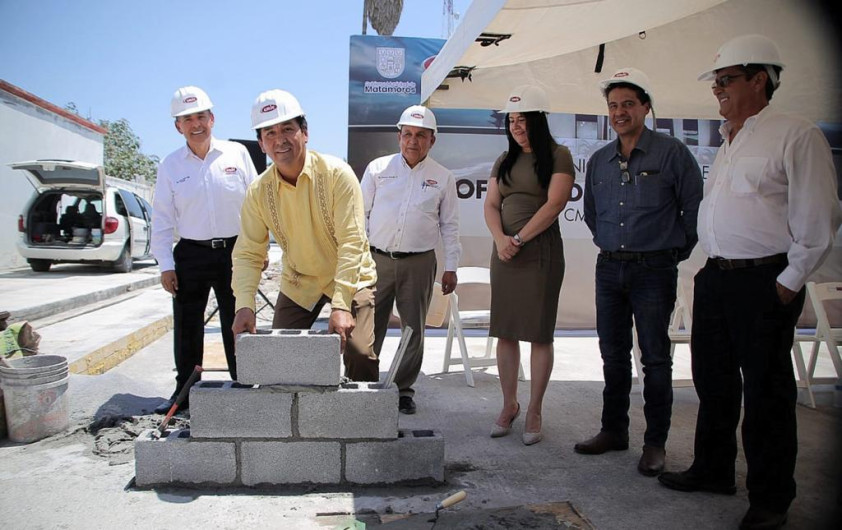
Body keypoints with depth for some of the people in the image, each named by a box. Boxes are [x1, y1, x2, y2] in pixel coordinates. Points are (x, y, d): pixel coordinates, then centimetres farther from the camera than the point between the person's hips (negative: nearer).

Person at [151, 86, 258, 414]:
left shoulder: (237, 153, 3)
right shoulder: (170, 165, 5)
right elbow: (162, 218, 5)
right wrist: (165, 264, 0)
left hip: (233, 251, -1)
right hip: (190, 255, 1)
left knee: (237, 325, 6)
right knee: (186, 327, 7)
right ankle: (184, 392, 22)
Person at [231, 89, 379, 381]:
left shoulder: (337, 174, -22)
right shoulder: (259, 191, -10)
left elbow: (352, 242, -26)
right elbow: (248, 254, -8)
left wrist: (341, 305, -33)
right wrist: (244, 305, -24)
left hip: (350, 279, -3)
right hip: (298, 283, 4)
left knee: (361, 354, -16)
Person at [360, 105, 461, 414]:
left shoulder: (442, 177, 6)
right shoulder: (378, 168, 6)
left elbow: (450, 226, 8)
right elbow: (360, 213, 8)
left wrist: (451, 268, 3)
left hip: (419, 264, 0)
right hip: (377, 260, 0)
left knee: (414, 330, 7)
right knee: (368, 327, 3)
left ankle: (404, 389, 22)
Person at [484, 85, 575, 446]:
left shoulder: (558, 156, -1)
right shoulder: (504, 161, 16)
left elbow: (554, 204, -11)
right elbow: (491, 205, 9)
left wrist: (520, 238, -13)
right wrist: (501, 239, -9)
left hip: (540, 251, -5)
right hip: (504, 251, 5)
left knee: (540, 333, 1)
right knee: (505, 332, 7)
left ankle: (534, 412, 11)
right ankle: (509, 405, 21)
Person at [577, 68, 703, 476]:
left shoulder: (672, 152, -5)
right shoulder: (598, 161, 10)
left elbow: (695, 208, -2)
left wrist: (677, 250, 2)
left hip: (654, 270, -5)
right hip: (609, 269, 5)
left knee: (655, 357, 0)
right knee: (613, 355, 11)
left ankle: (656, 442, 11)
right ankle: (614, 431, 23)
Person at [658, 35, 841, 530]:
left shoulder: (797, 135, -8)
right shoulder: (730, 141, 17)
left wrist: (788, 283, -11)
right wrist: (715, 267, 15)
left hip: (764, 282, -8)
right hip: (715, 278, 8)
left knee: (765, 392, 3)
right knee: (713, 381, 16)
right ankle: (713, 470, 33)